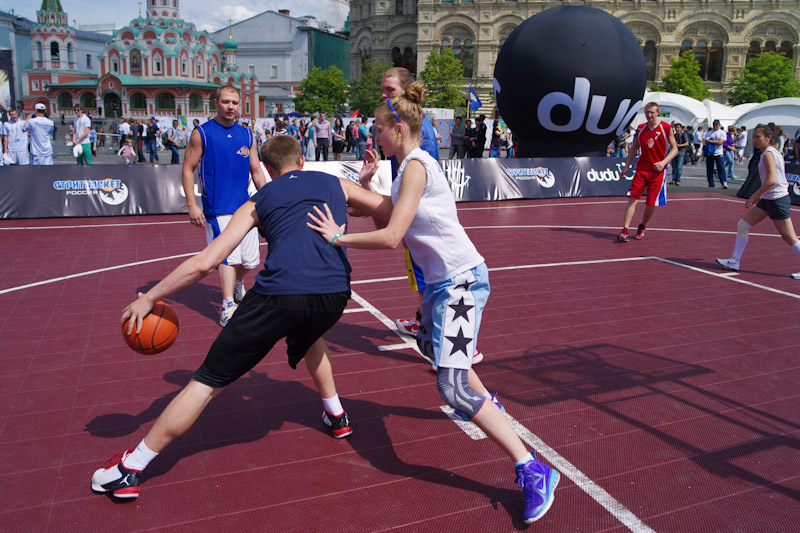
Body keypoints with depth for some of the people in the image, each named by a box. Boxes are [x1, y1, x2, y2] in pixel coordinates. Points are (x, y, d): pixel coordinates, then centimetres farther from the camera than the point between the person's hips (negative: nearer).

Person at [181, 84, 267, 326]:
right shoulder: (201, 133, -3)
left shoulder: (247, 135, 10)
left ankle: (237, 284, 40)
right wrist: (192, 205, -10)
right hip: (217, 210, -5)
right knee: (227, 257, -14)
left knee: (250, 259, 10)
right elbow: (188, 169, -3)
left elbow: (257, 171, 16)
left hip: (245, 207, 5)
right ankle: (227, 306, -10)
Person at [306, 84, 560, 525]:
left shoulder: (416, 165, -18)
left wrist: (339, 238, -14)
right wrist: (366, 182, 4)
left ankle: (532, 471, -10)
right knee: (431, 345, 32)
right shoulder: (408, 165, 12)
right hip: (442, 279, 11)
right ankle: (485, 403, 55)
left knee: (451, 385, -17)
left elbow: (391, 237, -24)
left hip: (461, 280, -10)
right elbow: (389, 218, 14)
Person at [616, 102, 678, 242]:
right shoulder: (640, 129, 5)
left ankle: (642, 227, 25)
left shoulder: (667, 128, -5)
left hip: (658, 171, -2)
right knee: (633, 199, -9)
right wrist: (627, 166, 9)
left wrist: (663, 162, -20)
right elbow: (634, 148, 14)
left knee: (651, 203, 2)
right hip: (641, 169, 2)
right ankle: (624, 230, -12)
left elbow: (674, 149, -4)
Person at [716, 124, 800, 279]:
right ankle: (735, 261, 12)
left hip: (777, 200, -10)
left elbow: (771, 180, -26)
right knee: (742, 225, 8)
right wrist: (759, 195, 19)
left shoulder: (768, 154, -16)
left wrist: (754, 196, -21)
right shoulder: (774, 153, 13)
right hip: (768, 199, 10)